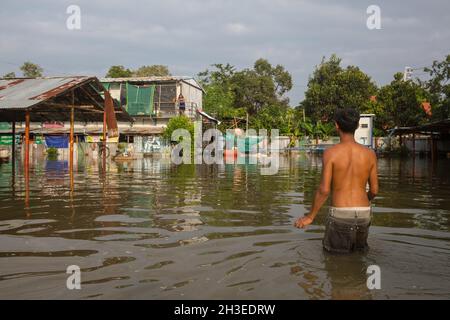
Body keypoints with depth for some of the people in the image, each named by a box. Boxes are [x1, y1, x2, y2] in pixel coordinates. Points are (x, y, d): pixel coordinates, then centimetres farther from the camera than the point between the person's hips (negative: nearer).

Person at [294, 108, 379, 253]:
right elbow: (374, 190, 6)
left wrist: (310, 217, -3)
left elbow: (324, 190, -14)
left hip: (340, 214, -3)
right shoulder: (369, 154, 1)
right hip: (364, 214, 3)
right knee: (360, 251, 21)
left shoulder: (330, 153, -10)